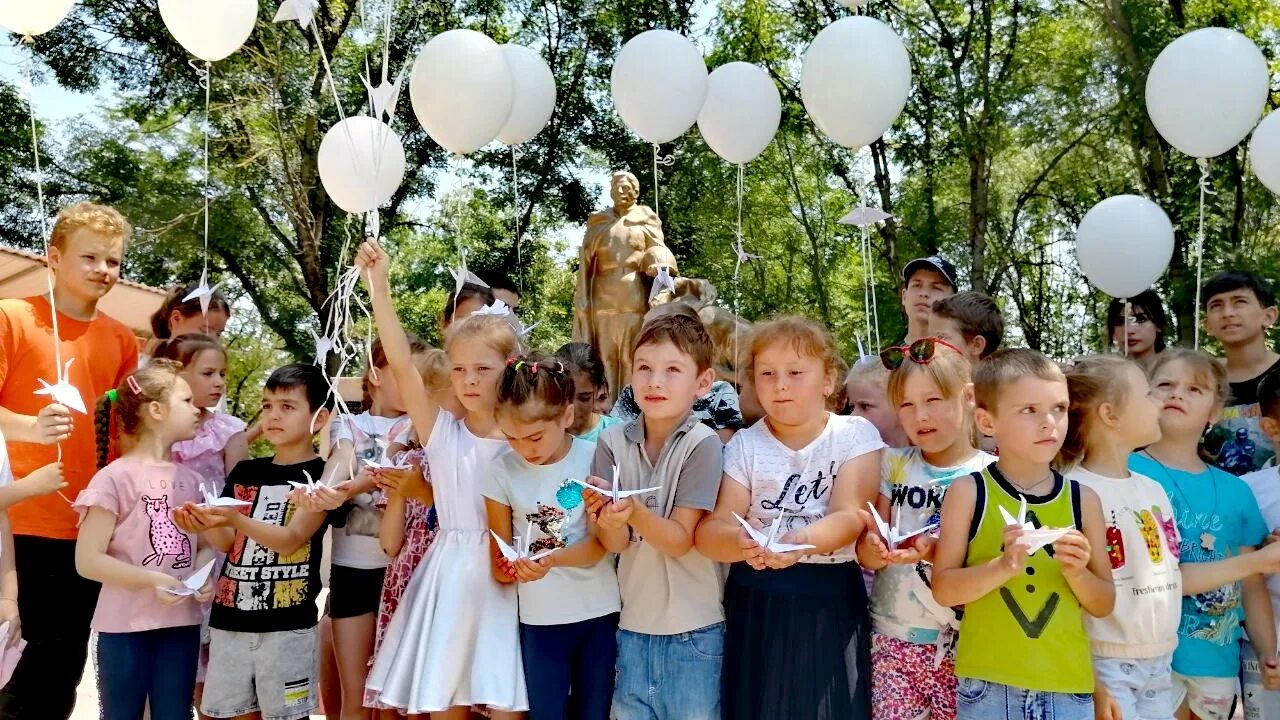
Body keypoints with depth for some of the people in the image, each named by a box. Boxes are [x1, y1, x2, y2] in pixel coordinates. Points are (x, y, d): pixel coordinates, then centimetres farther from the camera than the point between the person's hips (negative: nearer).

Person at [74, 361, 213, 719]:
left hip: (183, 623, 5)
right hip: (125, 626, -5)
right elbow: (87, 560, -12)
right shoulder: (114, 478, -11)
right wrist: (151, 579, -21)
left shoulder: (190, 478, 8)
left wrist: (203, 574, -6)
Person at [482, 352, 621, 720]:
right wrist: (508, 567, -21)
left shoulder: (594, 459, -10)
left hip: (599, 610, 0)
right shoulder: (502, 471, -5)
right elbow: (499, 554, 1)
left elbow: (598, 544, -10)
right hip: (540, 617, 1)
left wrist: (552, 559, -29)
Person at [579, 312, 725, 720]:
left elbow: (680, 540, -15)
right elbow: (615, 545, -7)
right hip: (632, 624, 3)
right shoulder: (613, 441, -3)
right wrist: (607, 520, -29)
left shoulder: (702, 445, -13)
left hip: (693, 629, -3)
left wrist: (634, 512, -32)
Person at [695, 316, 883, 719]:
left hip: (831, 601, -1)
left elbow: (850, 517, -16)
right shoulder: (745, 445, -1)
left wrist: (799, 543, -36)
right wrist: (743, 542, -31)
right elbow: (711, 530, -8)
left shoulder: (855, 435, -4)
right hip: (755, 604, 1)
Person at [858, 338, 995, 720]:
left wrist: (935, 550, -28)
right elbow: (865, 554, 0)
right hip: (894, 637, 2)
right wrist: (876, 548, -23)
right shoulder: (894, 465, 3)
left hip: (964, 642, -2)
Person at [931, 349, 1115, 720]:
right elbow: (943, 589, -7)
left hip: (1067, 683, 2)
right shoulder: (968, 492, -5)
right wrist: (1002, 566, -20)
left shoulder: (1082, 498, 2)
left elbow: (1104, 604, 8)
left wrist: (1077, 573, -11)